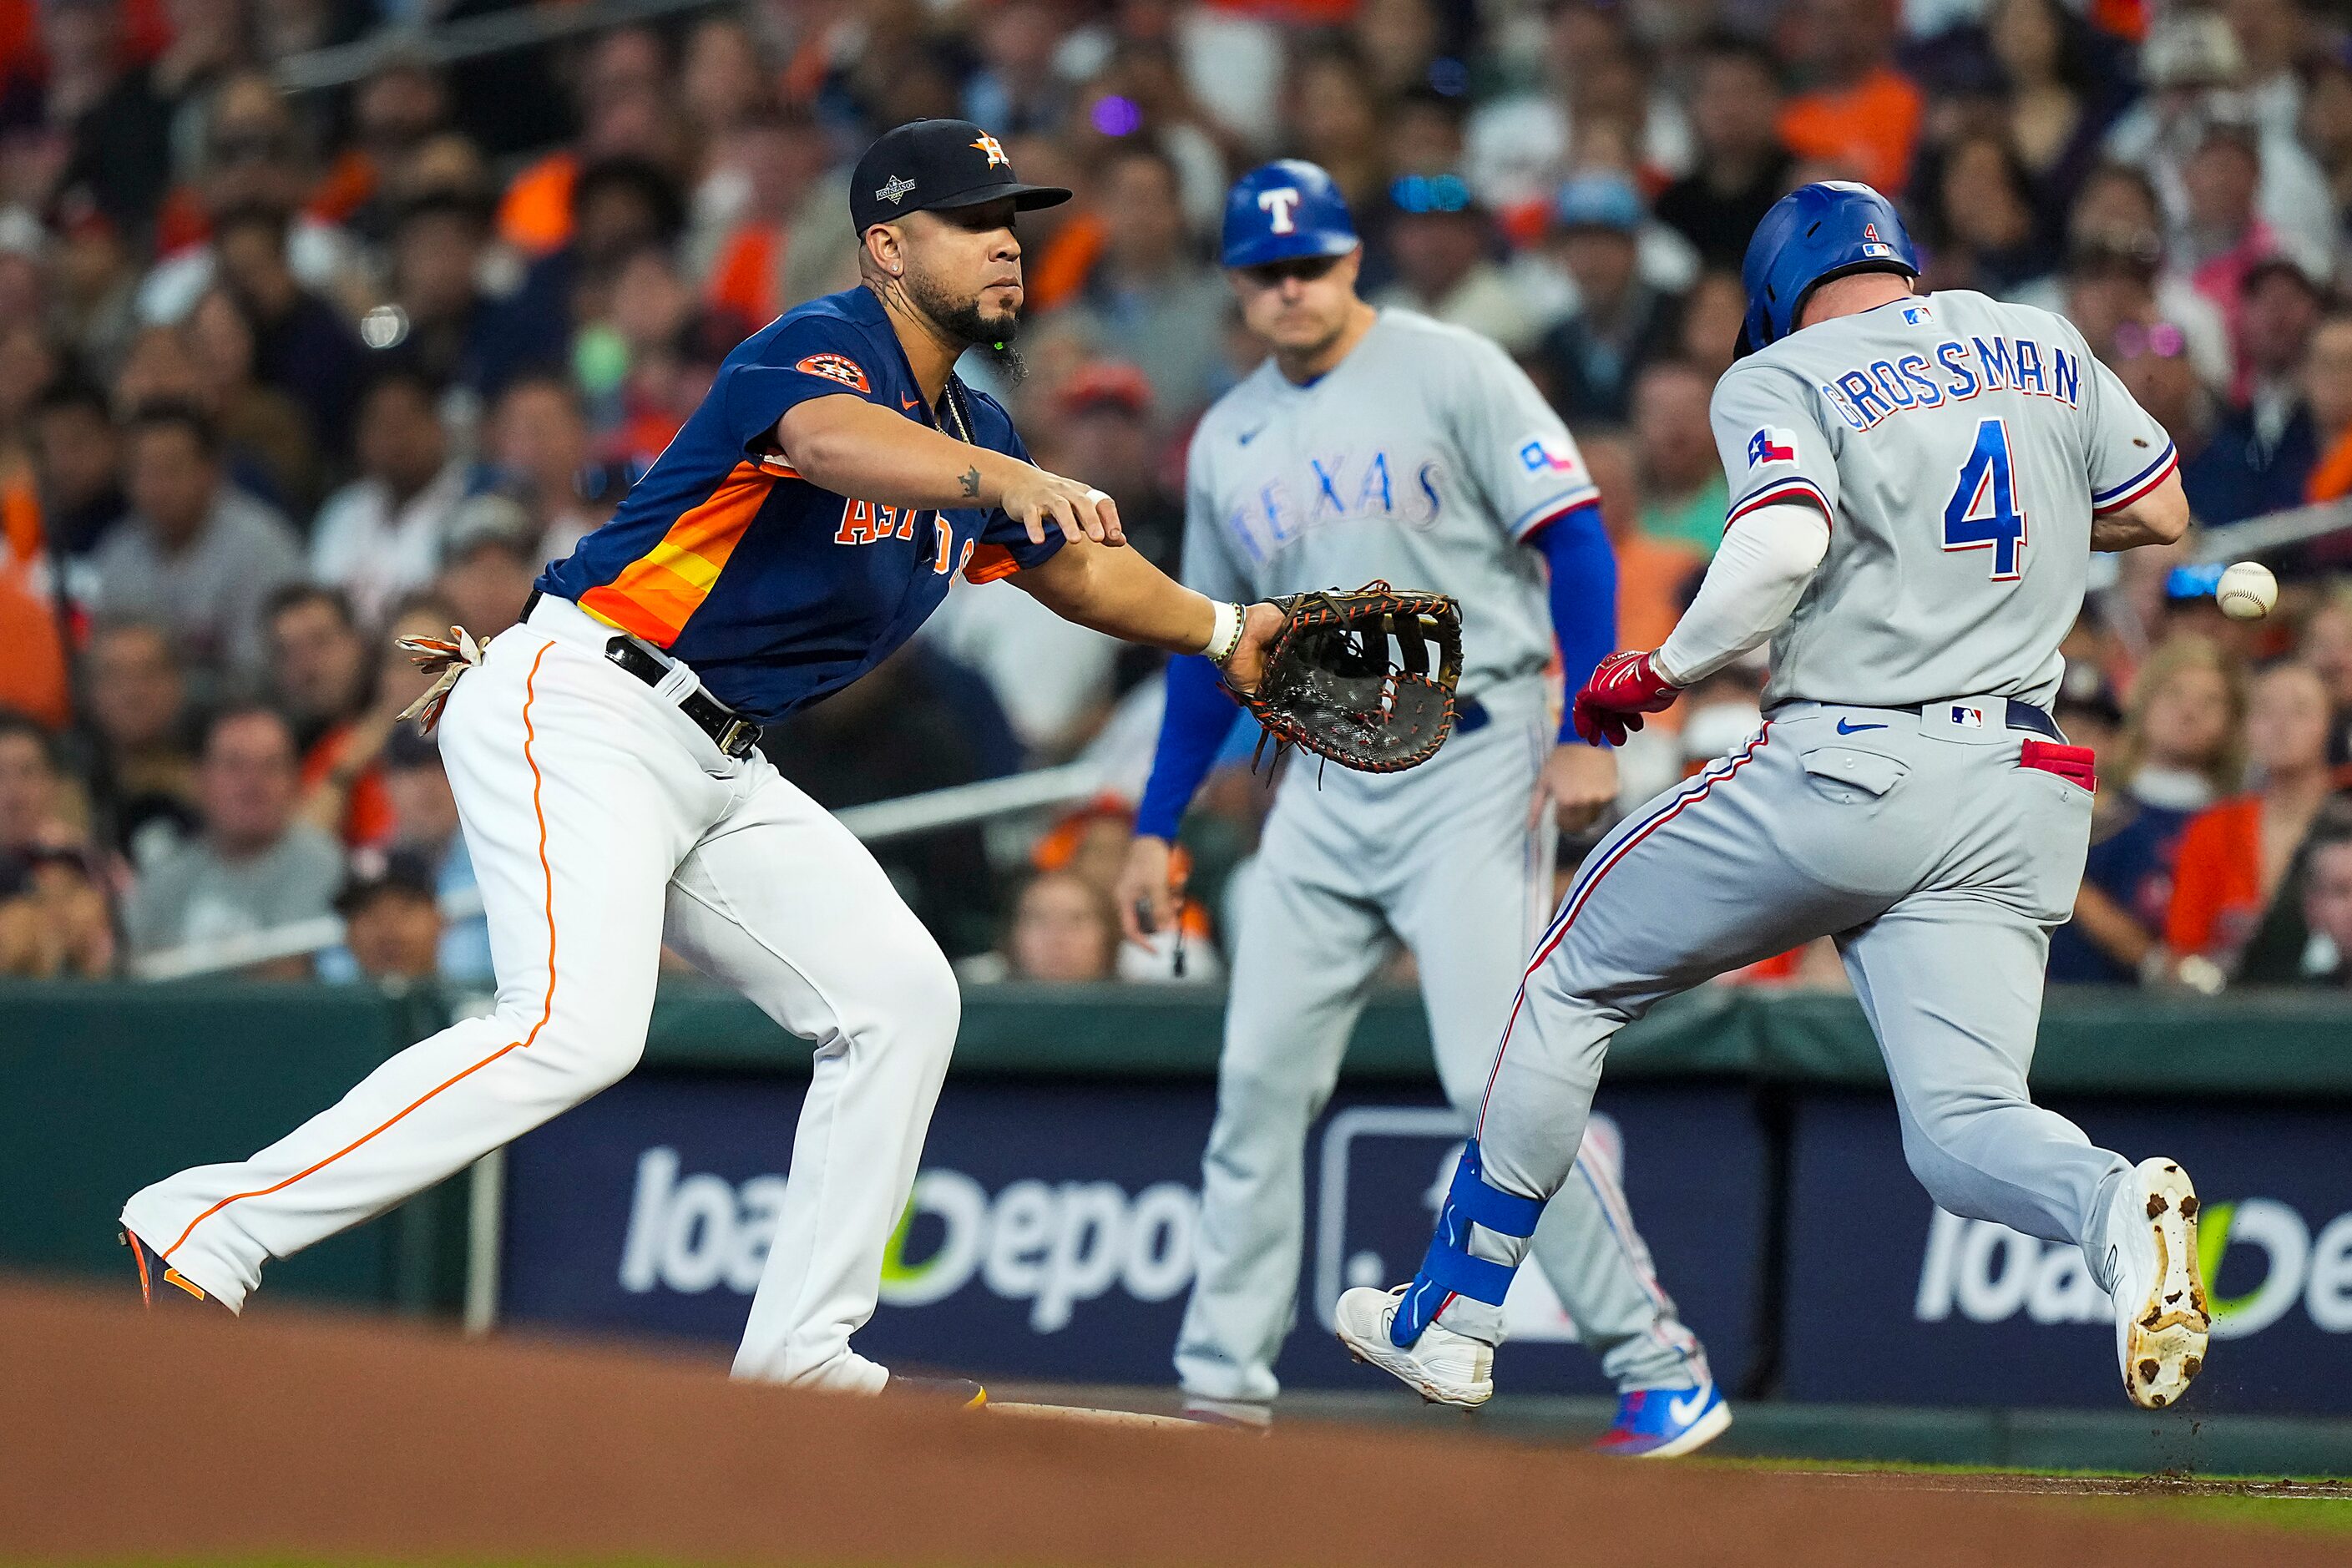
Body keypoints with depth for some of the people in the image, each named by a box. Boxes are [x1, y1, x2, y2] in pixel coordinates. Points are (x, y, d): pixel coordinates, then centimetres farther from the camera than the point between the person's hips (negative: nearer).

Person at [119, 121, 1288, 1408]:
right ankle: (204, 1227, -23)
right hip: (579, 710, -10)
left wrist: (1224, 630, 28)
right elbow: (833, 440, -38)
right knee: (577, 1028, -27)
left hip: (717, 771, 10)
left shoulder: (969, 432, 17)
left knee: (900, 998, 5)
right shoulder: (823, 344, -13)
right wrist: (1004, 481, -54)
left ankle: (800, 1354, 9)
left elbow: (1076, 566, 36)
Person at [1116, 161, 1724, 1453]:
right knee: (1259, 1081, 2)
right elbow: (1209, 650, 21)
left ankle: (1658, 1365, -8)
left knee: (1497, 1077, -14)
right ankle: (1224, 1382, 11)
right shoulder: (1225, 445, 13)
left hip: (1472, 772, -6)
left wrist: (1586, 735, -19)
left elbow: (1574, 540, -9)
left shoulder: (1450, 372, -5)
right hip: (1324, 789, 6)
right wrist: (1158, 828, 16)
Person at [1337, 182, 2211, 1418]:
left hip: (1842, 771, -4)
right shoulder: (2043, 347, 15)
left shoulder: (1781, 377, -2)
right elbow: (2161, 510, 20)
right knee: (1961, 1126, 0)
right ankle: (2114, 1209, -37)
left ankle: (1447, 1319, 20)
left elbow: (1784, 541, -20)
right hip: (2017, 803, 4)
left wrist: (1660, 674, -6)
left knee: (1572, 979, 16)